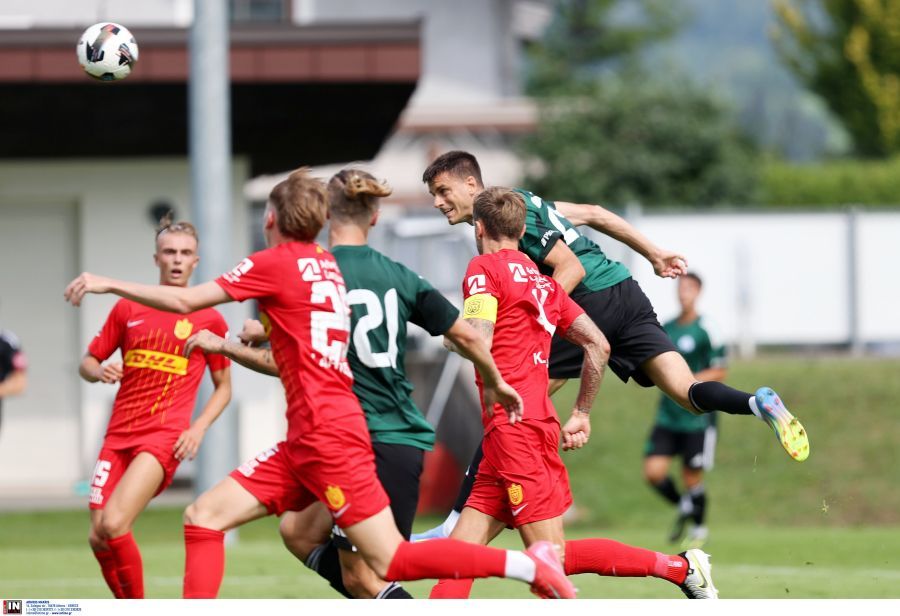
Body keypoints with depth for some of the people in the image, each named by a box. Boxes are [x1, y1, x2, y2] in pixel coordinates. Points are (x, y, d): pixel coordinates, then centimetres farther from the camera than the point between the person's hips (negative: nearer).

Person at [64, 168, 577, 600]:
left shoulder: (275, 263, -6)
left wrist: (109, 283, 1)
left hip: (327, 435, -9)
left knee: (393, 562, -9)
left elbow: (185, 300, -5)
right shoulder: (327, 265, 15)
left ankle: (529, 564, -9)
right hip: (306, 442, 9)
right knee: (206, 516, 4)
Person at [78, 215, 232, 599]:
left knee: (114, 525, -23)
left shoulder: (209, 319, 3)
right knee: (99, 537, -1)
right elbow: (87, 363, 16)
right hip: (118, 436, 4)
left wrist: (199, 428, -5)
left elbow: (223, 386, 11)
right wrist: (100, 372, -8)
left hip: (165, 437, -4)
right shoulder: (128, 309, 10)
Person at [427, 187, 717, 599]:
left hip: (512, 425, -9)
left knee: (553, 556, -8)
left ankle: (680, 568, -7)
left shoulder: (485, 268, -3)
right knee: (461, 547, 6)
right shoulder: (543, 283, 19)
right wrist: (581, 414, 26)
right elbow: (598, 345, 19)